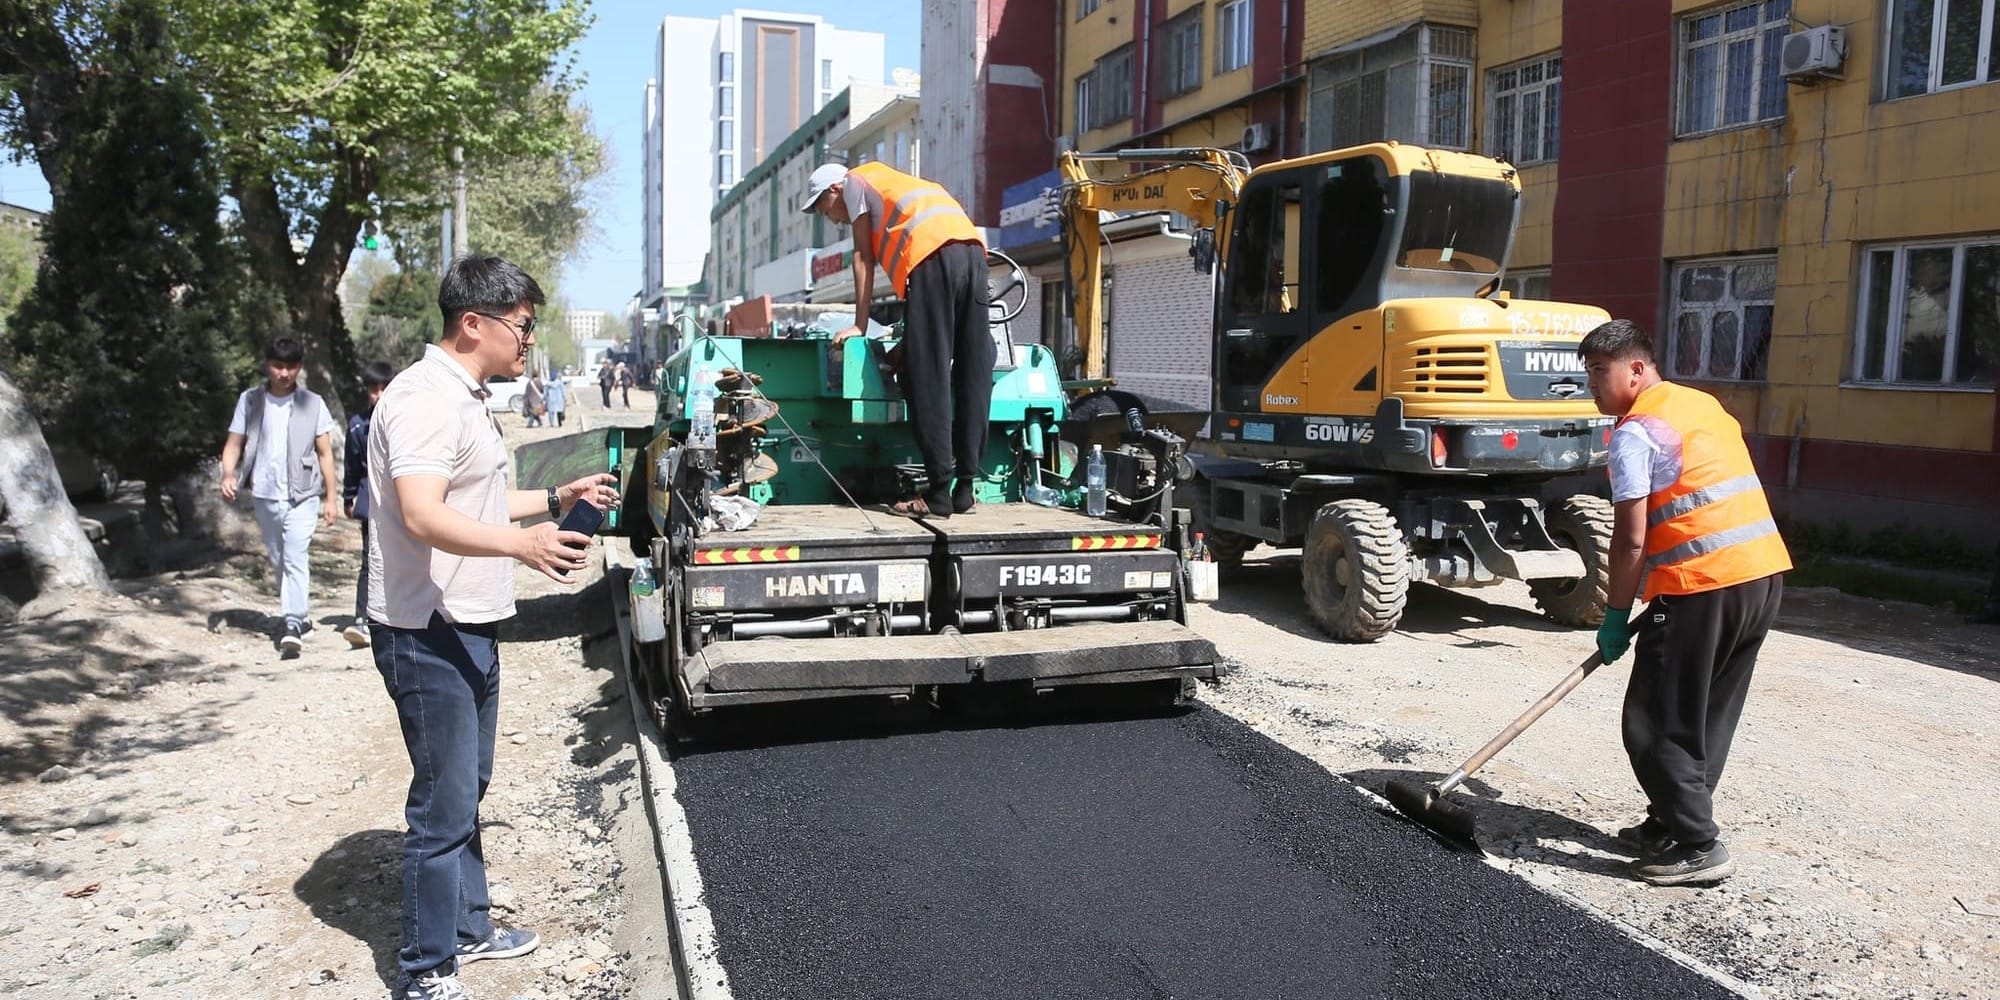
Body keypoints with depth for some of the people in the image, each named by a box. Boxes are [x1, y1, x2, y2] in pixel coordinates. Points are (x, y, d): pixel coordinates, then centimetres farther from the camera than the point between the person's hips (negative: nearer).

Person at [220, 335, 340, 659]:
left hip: (302, 495, -3)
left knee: (296, 558, -15)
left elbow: (324, 453, 4)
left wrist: (331, 496, 1)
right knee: (278, 561, 14)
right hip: (264, 495, 3)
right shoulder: (250, 401, 5)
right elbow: (234, 444, 5)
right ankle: (300, 614, 30)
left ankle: (293, 626, -19)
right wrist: (229, 474, -14)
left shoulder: (312, 403, 2)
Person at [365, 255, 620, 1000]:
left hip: (468, 628, 10)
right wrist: (520, 543, -47)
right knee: (444, 807, -2)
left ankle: (468, 928, 34)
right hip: (430, 636, -10)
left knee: (465, 792, 20)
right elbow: (423, 516, -32)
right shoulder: (425, 399, -19)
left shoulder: (464, 398, 14)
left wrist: (557, 500, 18)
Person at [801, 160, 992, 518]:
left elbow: (863, 258, 12)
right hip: (973, 250, 8)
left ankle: (938, 494, -10)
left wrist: (859, 325, 13)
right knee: (972, 378, 4)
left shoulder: (855, 181, 18)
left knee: (928, 378, -8)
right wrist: (911, 328, 30)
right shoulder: (888, 185, 39)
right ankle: (965, 490, 5)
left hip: (933, 254, -8)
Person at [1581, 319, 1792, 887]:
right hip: (1765, 572, 9)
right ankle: (1674, 824, 27)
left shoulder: (1635, 431, -8)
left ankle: (1699, 848, 5)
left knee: (1657, 726, 2)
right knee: (1709, 718, 18)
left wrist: (1615, 616, -2)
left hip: (1703, 586, -9)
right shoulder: (1703, 403, 18)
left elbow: (1631, 540, -12)